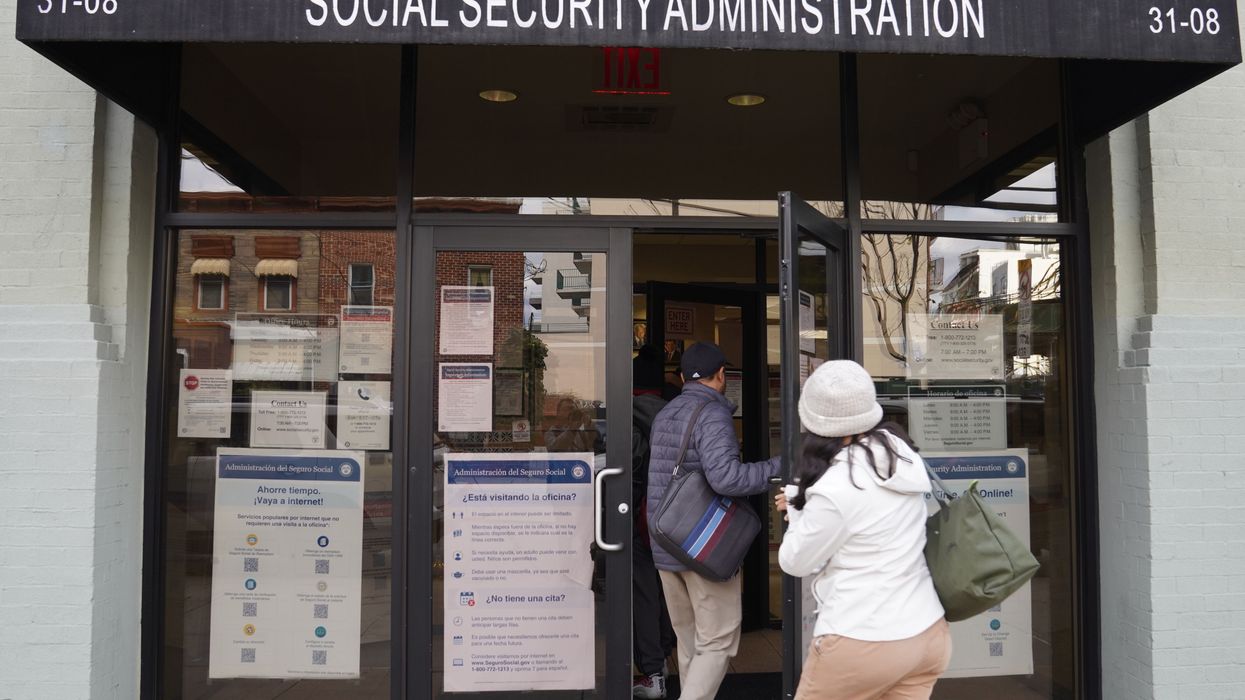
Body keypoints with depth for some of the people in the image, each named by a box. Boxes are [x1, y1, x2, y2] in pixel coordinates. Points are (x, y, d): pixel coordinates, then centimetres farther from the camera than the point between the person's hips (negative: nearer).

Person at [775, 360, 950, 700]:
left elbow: (795, 562, -8)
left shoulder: (835, 488, -22)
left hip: (862, 645, -6)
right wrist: (807, 502, 14)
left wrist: (799, 507, 6)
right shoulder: (903, 454, -1)